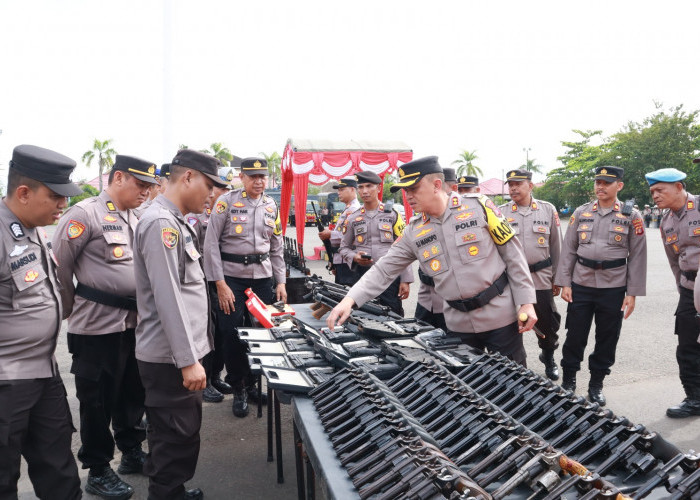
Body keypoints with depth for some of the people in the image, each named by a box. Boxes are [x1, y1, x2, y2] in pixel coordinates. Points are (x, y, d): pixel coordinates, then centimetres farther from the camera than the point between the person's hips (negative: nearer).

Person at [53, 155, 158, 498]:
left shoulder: (133, 218, 11)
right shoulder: (85, 213, -13)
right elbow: (58, 265, -11)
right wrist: (72, 310, -1)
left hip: (134, 322, 7)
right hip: (97, 327, -7)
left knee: (133, 392, 18)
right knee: (98, 400, 6)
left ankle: (132, 452, 35)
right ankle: (98, 471, 22)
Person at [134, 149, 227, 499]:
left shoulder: (175, 221, 14)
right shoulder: (160, 223, -17)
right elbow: (168, 299, -22)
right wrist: (188, 360, -20)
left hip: (181, 353, 10)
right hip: (171, 359, -10)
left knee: (181, 436, 20)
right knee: (176, 440, 1)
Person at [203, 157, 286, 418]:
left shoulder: (272, 207, 10)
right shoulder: (227, 202, -5)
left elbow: (277, 248, 15)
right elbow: (211, 244, -8)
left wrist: (281, 282, 9)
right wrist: (220, 284, -12)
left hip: (263, 278, 4)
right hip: (231, 277, -4)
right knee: (232, 335, 0)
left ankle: (251, 384, 26)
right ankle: (238, 390, 18)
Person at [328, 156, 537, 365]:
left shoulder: (478, 206, -8)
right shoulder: (413, 232, 2)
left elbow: (512, 254, -5)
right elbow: (383, 270, 0)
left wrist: (526, 302, -8)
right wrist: (349, 300, -13)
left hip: (499, 315, -3)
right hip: (459, 323, 3)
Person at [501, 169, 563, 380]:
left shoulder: (548, 210, 4)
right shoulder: (501, 212, 2)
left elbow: (556, 246, 8)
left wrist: (557, 278, 7)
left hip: (541, 278, 1)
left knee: (548, 323, 10)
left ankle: (548, 357, 37)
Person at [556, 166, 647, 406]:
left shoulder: (632, 216, 0)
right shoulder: (581, 212, 5)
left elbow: (637, 257, 0)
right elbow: (569, 249, 5)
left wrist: (632, 293, -4)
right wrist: (564, 283, 0)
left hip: (613, 289, -1)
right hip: (580, 285, 1)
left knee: (607, 339, 9)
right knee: (574, 335, 6)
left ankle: (596, 385, 25)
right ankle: (568, 381, 23)